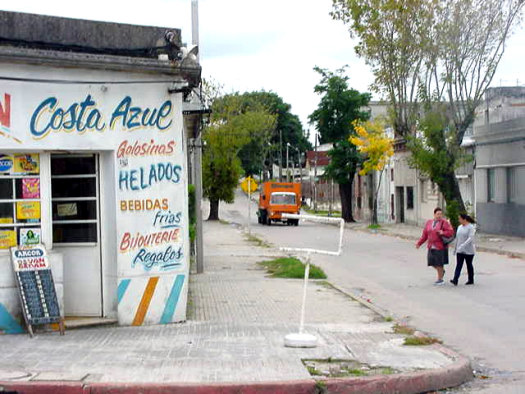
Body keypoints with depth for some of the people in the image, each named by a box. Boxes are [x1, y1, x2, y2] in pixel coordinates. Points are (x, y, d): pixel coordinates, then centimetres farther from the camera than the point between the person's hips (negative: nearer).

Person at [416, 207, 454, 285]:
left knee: (439, 264, -1)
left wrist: (443, 233, -25)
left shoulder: (444, 222, -4)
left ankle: (440, 279, 13)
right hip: (431, 247, 5)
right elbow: (425, 235, 12)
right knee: (432, 263, 7)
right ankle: (442, 271, 35)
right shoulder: (428, 223, 9)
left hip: (440, 247, -5)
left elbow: (451, 232, -9)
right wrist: (419, 243, 7)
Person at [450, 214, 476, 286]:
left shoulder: (471, 227, -11)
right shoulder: (460, 227, 11)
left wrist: (463, 245, -31)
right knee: (458, 265, -5)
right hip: (459, 251, 5)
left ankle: (471, 280, 19)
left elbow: (470, 238, -22)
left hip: (468, 251, -5)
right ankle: (455, 280, -15)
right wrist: (455, 249, 18)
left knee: (469, 265, 5)